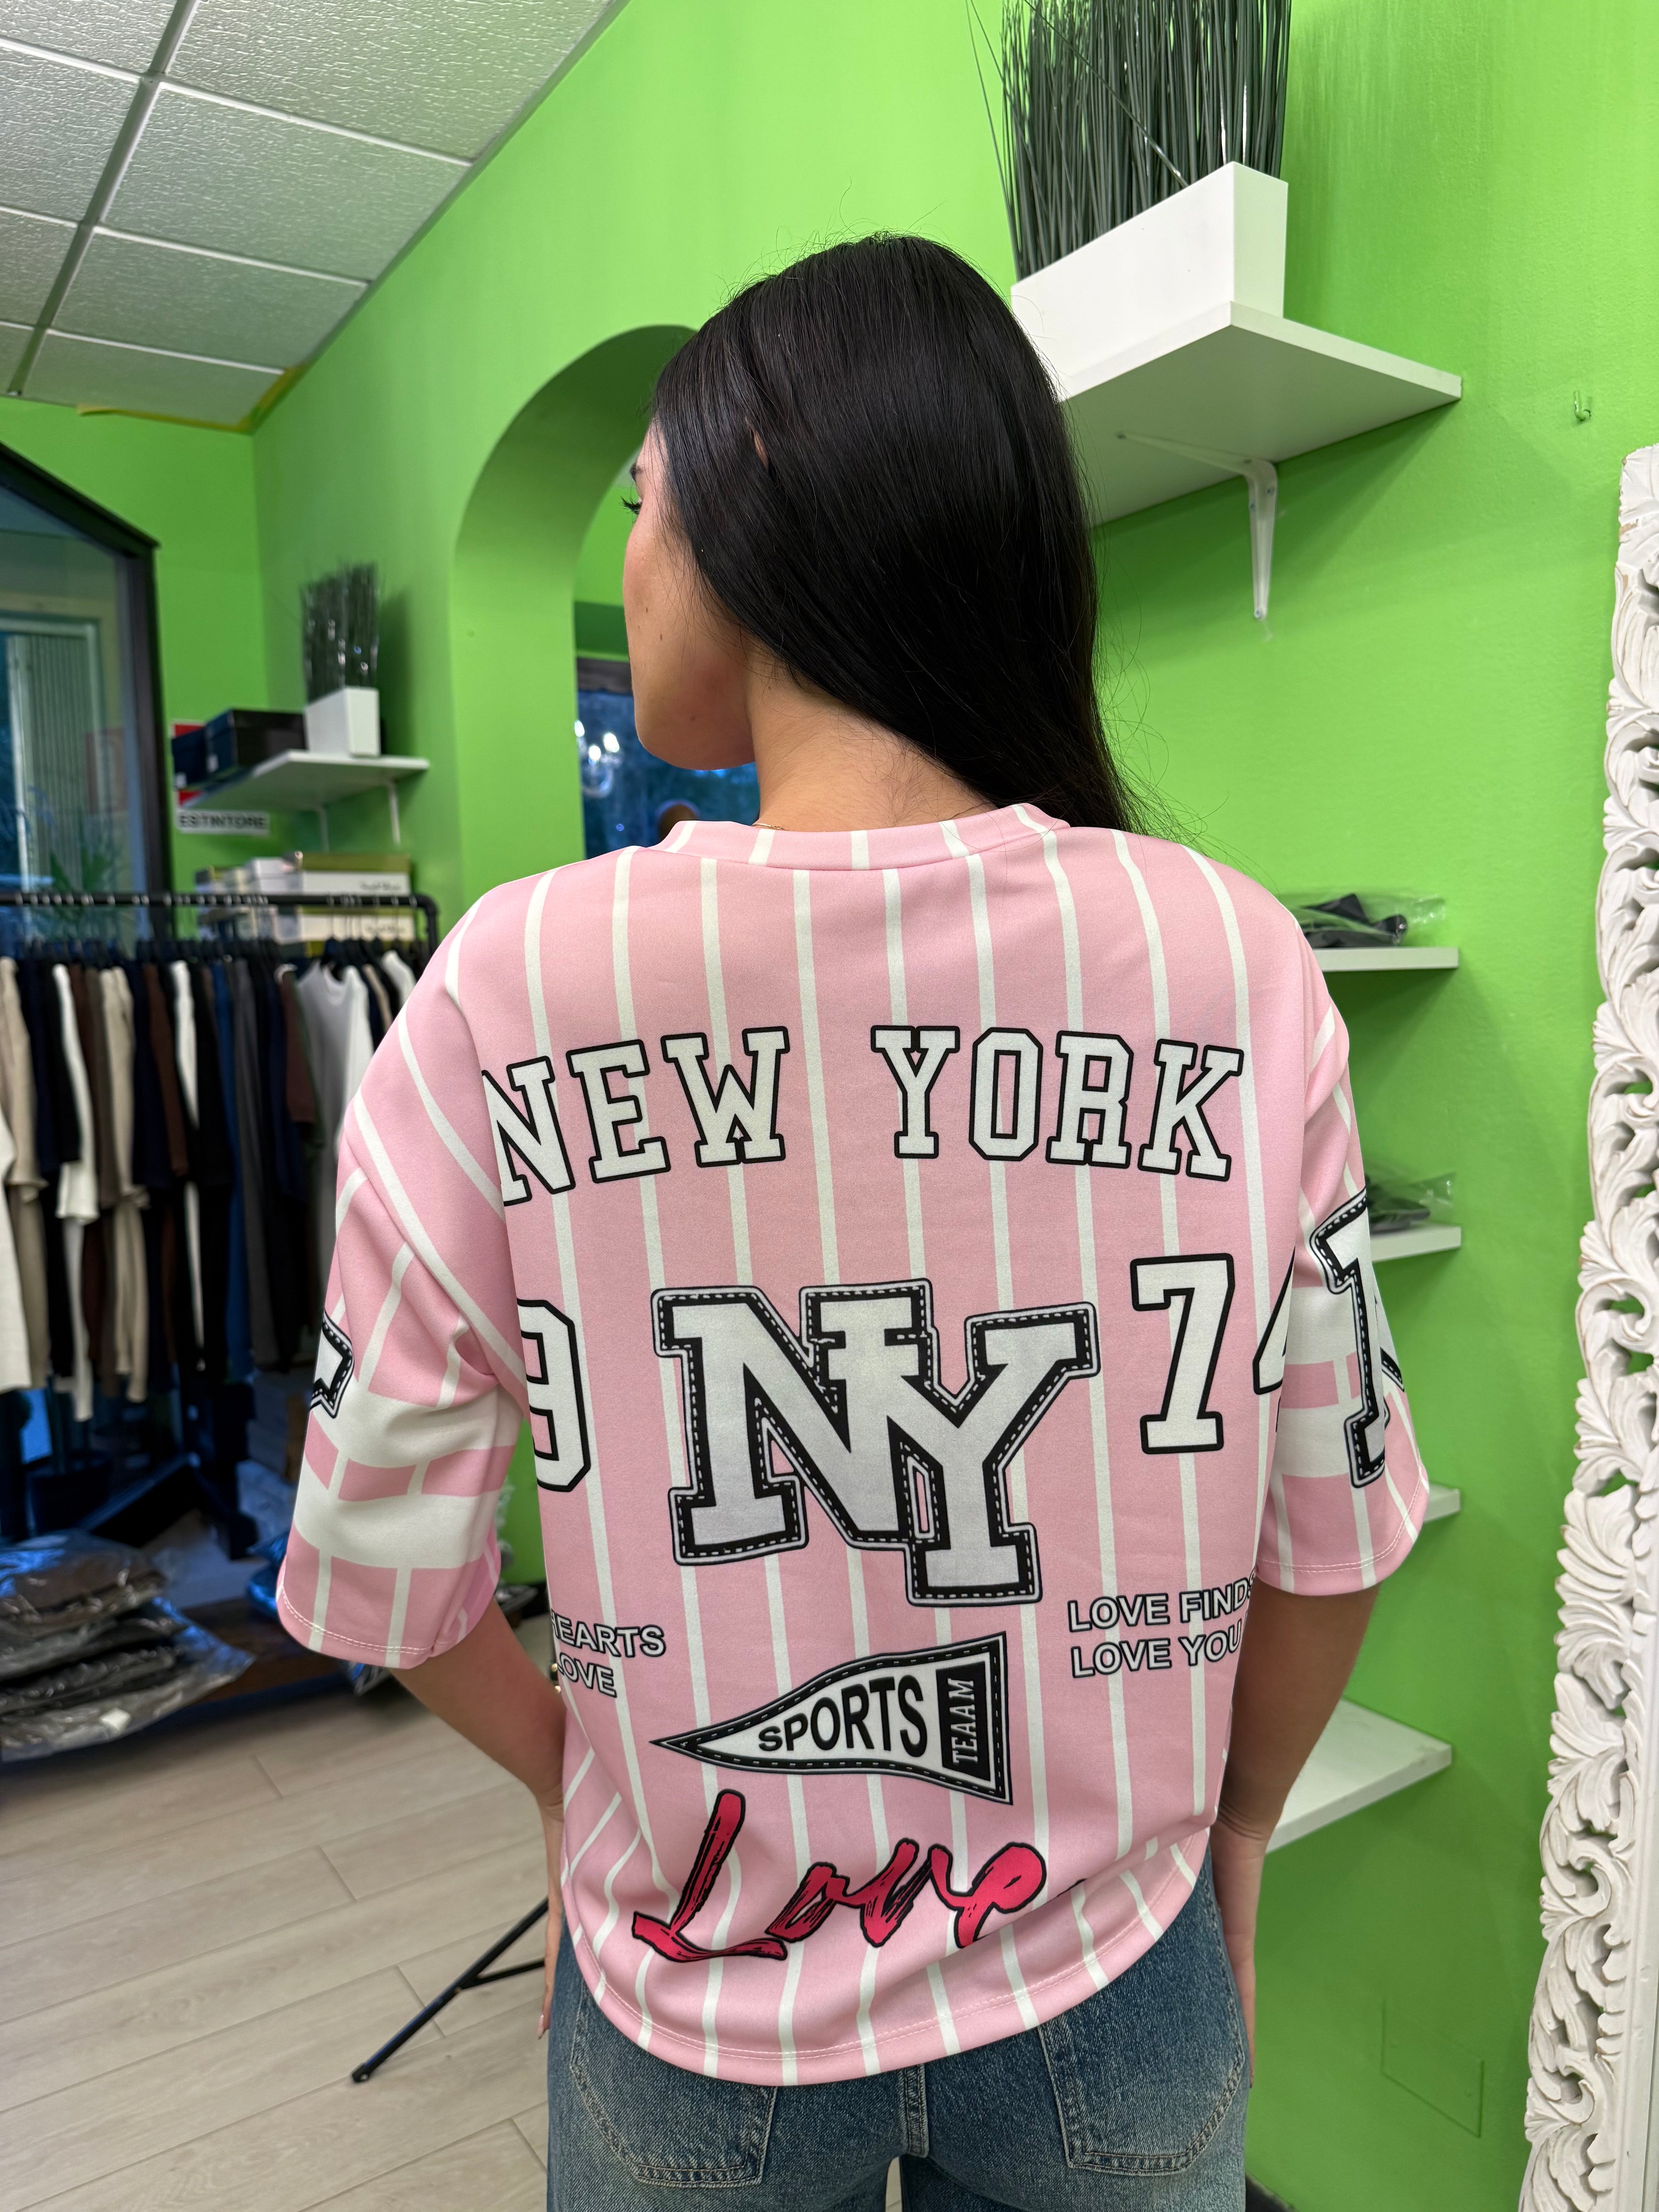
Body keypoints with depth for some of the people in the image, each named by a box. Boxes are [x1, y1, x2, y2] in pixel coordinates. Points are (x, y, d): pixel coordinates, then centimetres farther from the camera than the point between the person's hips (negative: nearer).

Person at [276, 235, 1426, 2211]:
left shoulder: (515, 987, -21)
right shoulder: (1238, 960, -17)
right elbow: (1334, 1518, -7)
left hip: (698, 2014, 0)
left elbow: (379, 1567, -11)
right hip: (1109, 2004, 1)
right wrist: (1230, 1822, 11)